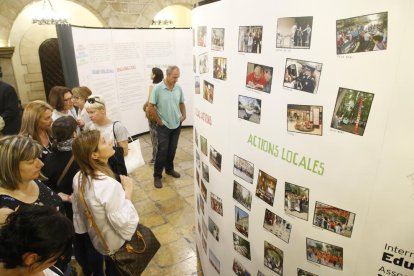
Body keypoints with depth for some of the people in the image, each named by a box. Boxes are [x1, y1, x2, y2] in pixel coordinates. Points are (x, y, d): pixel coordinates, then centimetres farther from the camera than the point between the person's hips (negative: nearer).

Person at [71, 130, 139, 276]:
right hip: (119, 248, -6)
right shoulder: (109, 185, -38)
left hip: (96, 241, 7)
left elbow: (78, 213, 2)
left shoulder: (78, 178, -12)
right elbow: (127, 228, -33)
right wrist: (128, 191, -27)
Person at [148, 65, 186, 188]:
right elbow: (151, 106, -10)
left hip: (177, 124, 4)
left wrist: (184, 115, 1)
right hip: (164, 126, -4)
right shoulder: (158, 88, -14)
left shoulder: (178, 88, -1)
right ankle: (157, 175, 9)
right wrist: (159, 120, -8)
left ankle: (169, 169, 33)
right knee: (162, 150, -2)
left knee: (172, 149, 14)